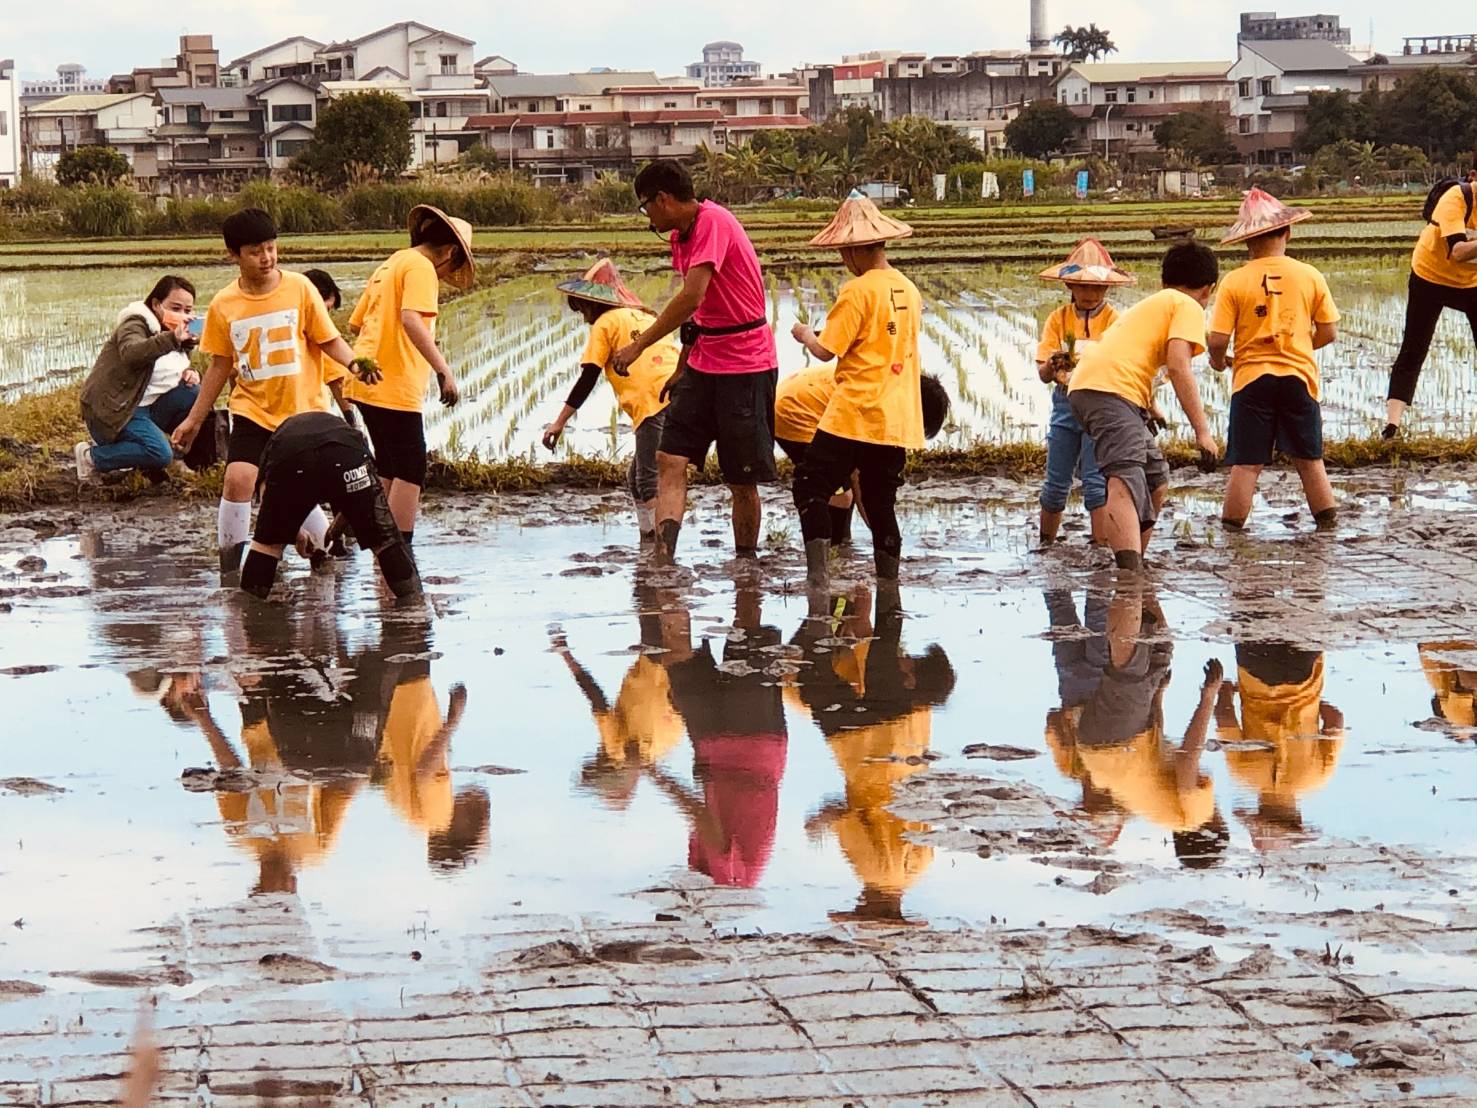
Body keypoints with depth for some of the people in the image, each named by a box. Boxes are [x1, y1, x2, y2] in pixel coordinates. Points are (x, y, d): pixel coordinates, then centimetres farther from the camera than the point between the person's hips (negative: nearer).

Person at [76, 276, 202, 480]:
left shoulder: (180, 339, 11)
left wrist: (189, 373, -1)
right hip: (113, 411, -8)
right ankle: (90, 457, -12)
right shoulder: (135, 324, -15)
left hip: (147, 408, 8)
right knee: (160, 454, -28)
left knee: (195, 393, -9)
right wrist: (172, 338, -50)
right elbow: (131, 353, -37)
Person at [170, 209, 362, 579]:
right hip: (253, 410, 1)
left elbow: (330, 341, -2)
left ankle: (328, 548, 28)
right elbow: (220, 366, 9)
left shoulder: (299, 288, -6)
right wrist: (194, 419, 10)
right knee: (238, 478, -18)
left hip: (304, 410, -1)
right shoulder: (223, 305, -1)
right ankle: (229, 565, -7)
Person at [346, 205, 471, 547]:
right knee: (410, 473, -4)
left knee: (390, 473, 16)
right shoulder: (420, 267, -9)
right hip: (396, 388, -9)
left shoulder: (388, 266, 19)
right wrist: (443, 370, -29)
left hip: (369, 385, 9)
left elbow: (356, 322, 23)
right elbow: (411, 320, -25)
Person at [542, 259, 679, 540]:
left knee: (648, 484, -7)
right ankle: (648, 541, 18)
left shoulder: (606, 323, 7)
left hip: (655, 406, -7)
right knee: (637, 478, 18)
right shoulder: (645, 317, 28)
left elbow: (587, 379, 3)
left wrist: (559, 422, 7)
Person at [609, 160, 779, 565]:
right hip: (704, 363, 9)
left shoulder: (712, 222, -17)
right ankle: (663, 556, -19)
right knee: (670, 458, -8)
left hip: (745, 367, -9)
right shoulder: (681, 235, 13)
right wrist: (681, 369, 25)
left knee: (742, 480, 1)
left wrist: (639, 344, -24)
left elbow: (692, 296, -27)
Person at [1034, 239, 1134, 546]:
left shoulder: (1114, 319, -3)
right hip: (1065, 404, 3)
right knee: (1055, 483, 8)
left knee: (1096, 482, -8)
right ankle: (1045, 544, 22)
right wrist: (1052, 365, -24)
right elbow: (1043, 375, -1)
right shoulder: (1059, 319, 3)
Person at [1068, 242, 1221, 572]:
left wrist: (1149, 410, 50)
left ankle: (1134, 569, 27)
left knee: (1155, 483, 21)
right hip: (1110, 390, -9)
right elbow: (1177, 366, -9)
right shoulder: (1189, 307, 6)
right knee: (1125, 482, -26)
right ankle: (1130, 569, -43)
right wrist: (1202, 431, -10)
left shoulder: (1148, 305, 34)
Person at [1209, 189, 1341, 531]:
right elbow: (1329, 332, 4)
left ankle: (1231, 530, 1)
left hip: (1251, 378, -2)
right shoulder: (1310, 276, -1)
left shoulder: (1235, 282, -7)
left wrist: (1218, 360, 12)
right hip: (1298, 377, 2)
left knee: (1246, 464, 1)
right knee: (1309, 459, 14)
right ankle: (1328, 524, 16)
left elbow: (1217, 340, -10)